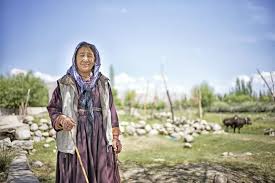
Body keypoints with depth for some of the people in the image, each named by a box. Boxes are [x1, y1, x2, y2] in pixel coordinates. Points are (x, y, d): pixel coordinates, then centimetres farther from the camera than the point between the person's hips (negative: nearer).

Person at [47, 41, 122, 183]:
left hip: (100, 139, 2)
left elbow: (110, 110, 9)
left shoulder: (103, 83, 7)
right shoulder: (65, 83, 1)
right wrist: (61, 120, -18)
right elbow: (53, 108, 3)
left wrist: (115, 137, 5)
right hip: (74, 140, -2)